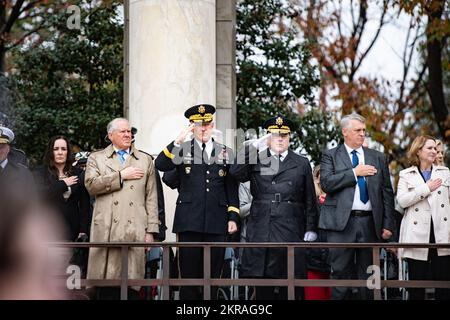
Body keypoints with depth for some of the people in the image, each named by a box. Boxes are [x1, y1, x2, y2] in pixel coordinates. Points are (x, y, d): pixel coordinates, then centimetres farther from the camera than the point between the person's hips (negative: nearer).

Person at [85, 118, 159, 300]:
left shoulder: (145, 160, 18)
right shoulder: (96, 158, 14)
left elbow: (151, 198, 14)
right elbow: (91, 185, -4)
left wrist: (151, 230, 6)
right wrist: (121, 176, -3)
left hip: (135, 232, 1)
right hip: (107, 231, -1)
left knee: (132, 287, -5)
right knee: (106, 288, -4)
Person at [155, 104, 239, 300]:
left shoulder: (225, 153, 12)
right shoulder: (181, 149, 8)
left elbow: (232, 188, 12)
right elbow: (160, 165, -10)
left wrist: (233, 218, 4)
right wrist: (178, 142, -19)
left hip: (216, 224, 2)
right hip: (189, 223, -1)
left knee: (212, 275, 4)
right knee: (189, 274, -1)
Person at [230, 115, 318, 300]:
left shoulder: (301, 164, 12)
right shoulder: (256, 160, 11)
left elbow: (310, 200, 11)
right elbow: (236, 174, -8)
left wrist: (310, 230, 4)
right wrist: (253, 146, -10)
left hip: (290, 232, 0)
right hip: (261, 232, 0)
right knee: (263, 286, 1)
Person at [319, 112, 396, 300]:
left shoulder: (378, 158, 15)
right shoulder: (330, 156, 7)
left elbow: (387, 193, 11)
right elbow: (326, 183, -10)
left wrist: (388, 225, 3)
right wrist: (354, 173, -10)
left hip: (369, 223, 3)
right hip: (341, 222, -3)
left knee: (368, 277, 5)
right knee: (341, 273, -2)